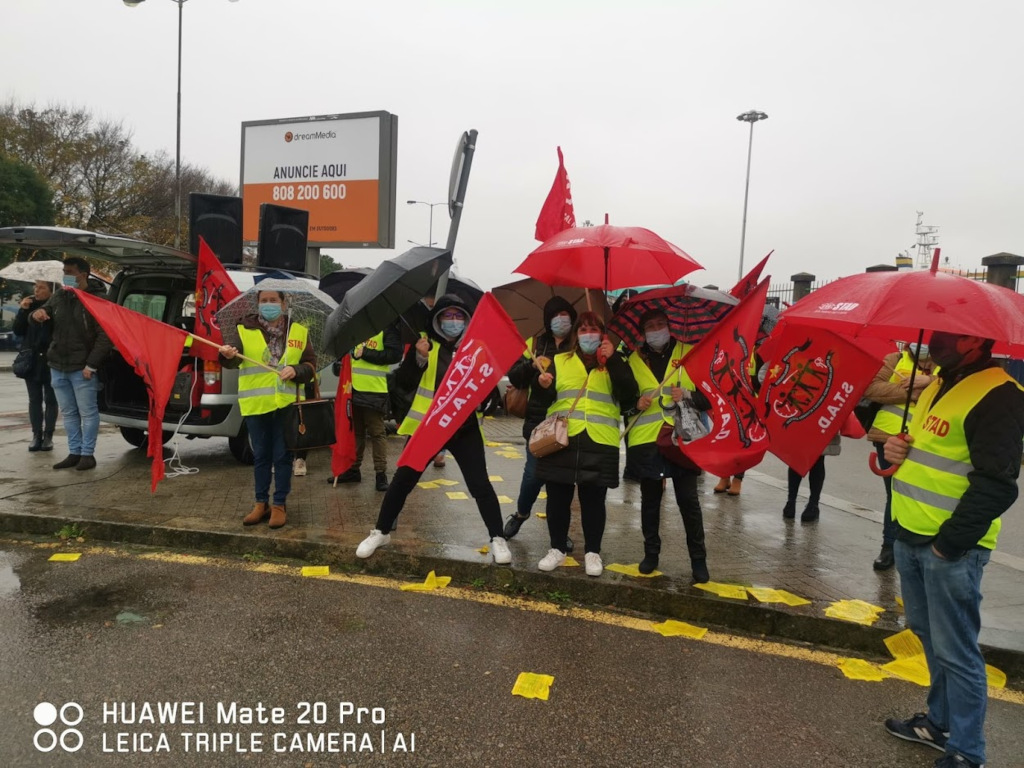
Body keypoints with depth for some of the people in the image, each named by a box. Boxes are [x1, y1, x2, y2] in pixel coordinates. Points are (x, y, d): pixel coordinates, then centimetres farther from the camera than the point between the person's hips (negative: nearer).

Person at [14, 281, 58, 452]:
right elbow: (17, 331, 5)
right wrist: (22, 310, -6)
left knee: (50, 399, 4)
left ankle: (48, 436, 9)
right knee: (34, 399, 7)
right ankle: (36, 435, 12)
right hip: (31, 359, 4)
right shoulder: (29, 305, 7)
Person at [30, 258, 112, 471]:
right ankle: (74, 453, 22)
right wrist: (36, 314, -5)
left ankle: (87, 454, 8)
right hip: (58, 366, 7)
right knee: (68, 413, 13)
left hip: (82, 368, -7)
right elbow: (43, 313, 22)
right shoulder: (59, 297, 10)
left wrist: (91, 365, -18)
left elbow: (105, 336, -14)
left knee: (87, 412, 0)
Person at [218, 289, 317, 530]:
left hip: (287, 404, 0)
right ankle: (261, 503, 24)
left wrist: (295, 370, -14)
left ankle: (279, 504, 17)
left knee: (282, 456, 5)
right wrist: (228, 354, -37)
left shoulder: (299, 332, 6)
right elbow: (233, 356, -14)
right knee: (260, 456, 11)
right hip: (255, 405, 0)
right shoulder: (243, 330, 3)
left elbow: (310, 365, 7)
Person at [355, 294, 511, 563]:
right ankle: (381, 532, 26)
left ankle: (497, 539, 15)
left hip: (465, 428, 0)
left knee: (480, 484, -1)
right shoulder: (424, 344, 0)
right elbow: (402, 382, -7)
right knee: (402, 480, 7)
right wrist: (418, 357, -22)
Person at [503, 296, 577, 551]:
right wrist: (532, 364, -14)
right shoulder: (535, 344, 9)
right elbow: (514, 378, 4)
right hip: (539, 421, 1)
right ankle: (521, 513, 30)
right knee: (534, 473, 0)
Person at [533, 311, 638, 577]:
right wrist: (543, 385, -13)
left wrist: (613, 360, -13)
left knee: (593, 500, 7)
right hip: (560, 439, 2)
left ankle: (592, 552, 21)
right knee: (558, 498, 8)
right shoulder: (559, 361, 12)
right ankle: (557, 549, 23)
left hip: (600, 443, -1)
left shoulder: (615, 362, 9)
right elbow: (544, 400, 9)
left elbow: (629, 396, -8)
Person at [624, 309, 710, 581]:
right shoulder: (634, 359, 7)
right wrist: (636, 403, -9)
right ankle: (651, 553, 27)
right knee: (650, 499, 12)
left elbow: (710, 396, 3)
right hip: (646, 440, 2)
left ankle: (698, 559, 16)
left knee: (688, 500, 2)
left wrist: (688, 395, -16)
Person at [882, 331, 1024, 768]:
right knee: (929, 637, 20)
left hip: (951, 547, -9)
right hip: (910, 537, 9)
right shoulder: (937, 387, 13)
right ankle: (941, 722, 36)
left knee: (955, 652, 1)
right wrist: (896, 450, 2)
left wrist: (948, 543, -19)